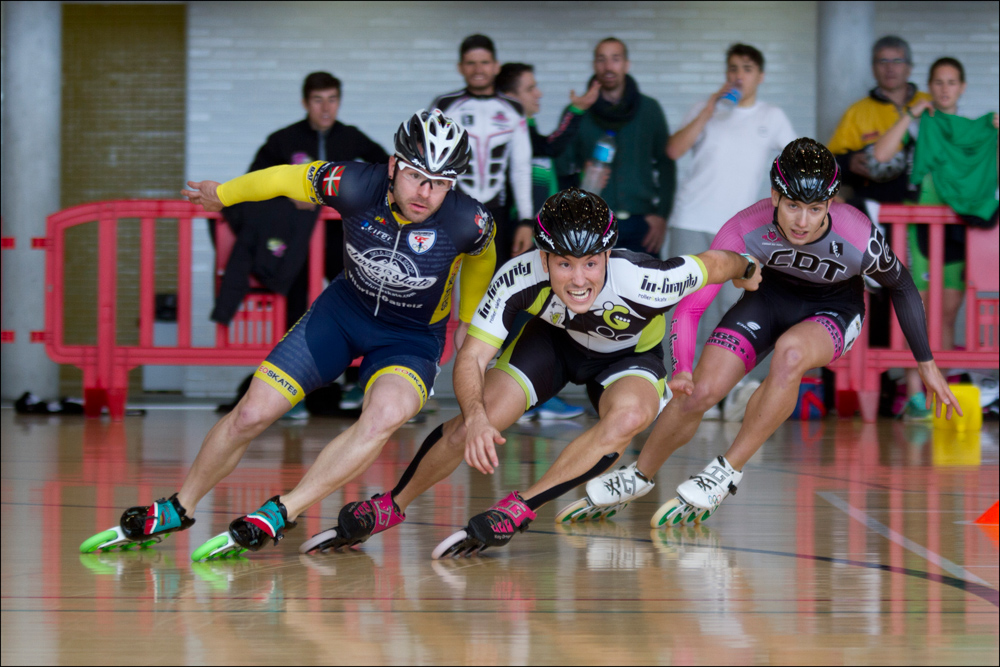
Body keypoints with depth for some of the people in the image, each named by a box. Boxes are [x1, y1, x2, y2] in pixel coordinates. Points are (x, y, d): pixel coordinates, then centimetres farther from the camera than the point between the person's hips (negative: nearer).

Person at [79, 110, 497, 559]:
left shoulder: (469, 223, -28)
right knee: (252, 413, -2)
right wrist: (220, 194, 10)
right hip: (344, 307, 2)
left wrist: (468, 324, 11)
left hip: (411, 337, -2)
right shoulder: (354, 186, -26)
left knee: (386, 415, -34)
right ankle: (176, 512, 22)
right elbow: (284, 179, -6)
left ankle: (281, 513, -24)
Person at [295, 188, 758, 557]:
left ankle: (514, 513, -28)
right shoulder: (520, 278, -34)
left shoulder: (643, 283, -39)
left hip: (630, 355, -1)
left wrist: (746, 269, 3)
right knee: (482, 416, -18)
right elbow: (471, 358, -31)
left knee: (630, 415, -34)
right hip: (553, 339, 1)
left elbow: (715, 264, -21)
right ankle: (388, 508, 4)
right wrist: (474, 416, -52)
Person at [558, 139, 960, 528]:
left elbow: (901, 286, -12)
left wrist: (926, 364, -3)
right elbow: (691, 304, -28)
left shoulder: (858, 237, -34)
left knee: (790, 351, -36)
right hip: (771, 294, 2)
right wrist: (681, 368, -46)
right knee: (697, 392, -9)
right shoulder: (746, 229, -32)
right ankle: (639, 477, 20)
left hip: (834, 309, -2)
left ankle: (727, 473, -21)